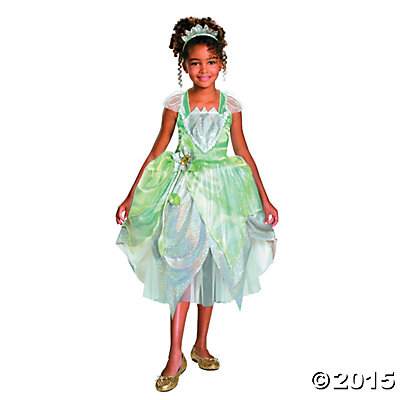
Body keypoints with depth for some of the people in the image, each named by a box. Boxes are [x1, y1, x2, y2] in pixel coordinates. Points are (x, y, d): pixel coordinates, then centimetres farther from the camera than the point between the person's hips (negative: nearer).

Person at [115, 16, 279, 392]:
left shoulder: (230, 104, 3)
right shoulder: (176, 102, 0)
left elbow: (243, 152, 7)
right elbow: (157, 152, 2)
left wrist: (264, 198, 4)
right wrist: (131, 197, 0)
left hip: (220, 189, 2)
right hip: (183, 188, -1)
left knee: (210, 266, 9)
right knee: (182, 266, -4)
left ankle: (201, 345, 25)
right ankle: (175, 357, 6)